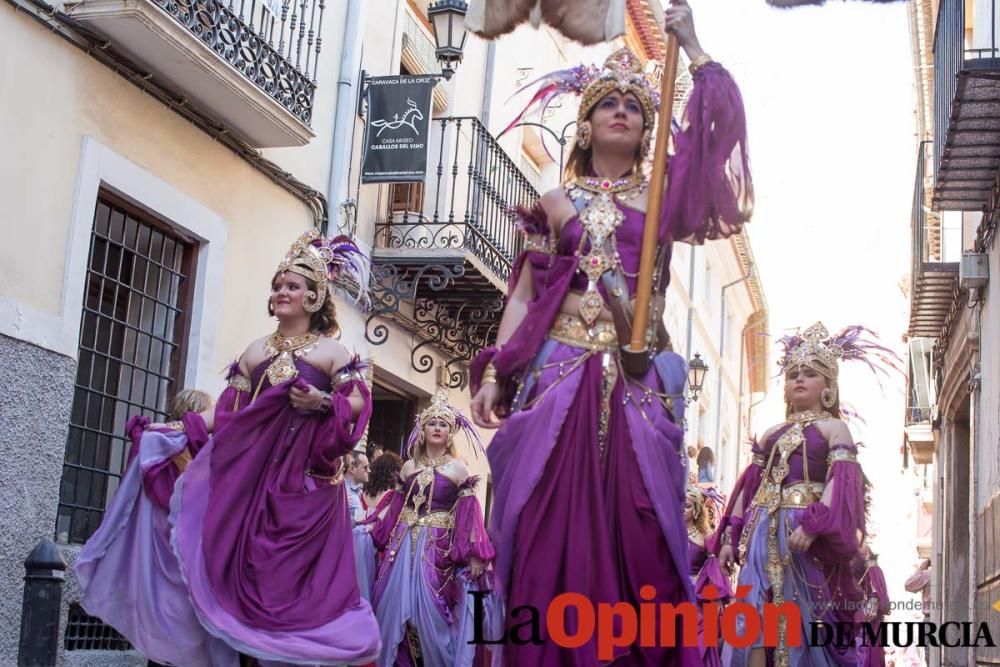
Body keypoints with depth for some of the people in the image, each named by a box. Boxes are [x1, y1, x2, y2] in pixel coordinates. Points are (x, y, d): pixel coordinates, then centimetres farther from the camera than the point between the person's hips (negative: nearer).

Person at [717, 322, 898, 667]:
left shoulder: (833, 427, 6)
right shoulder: (771, 433, 21)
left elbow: (841, 480, -8)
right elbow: (748, 487, 18)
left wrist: (814, 525, -22)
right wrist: (730, 536, 10)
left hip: (807, 533, -4)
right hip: (764, 533, 4)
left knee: (803, 618, -3)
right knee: (755, 615, -5)